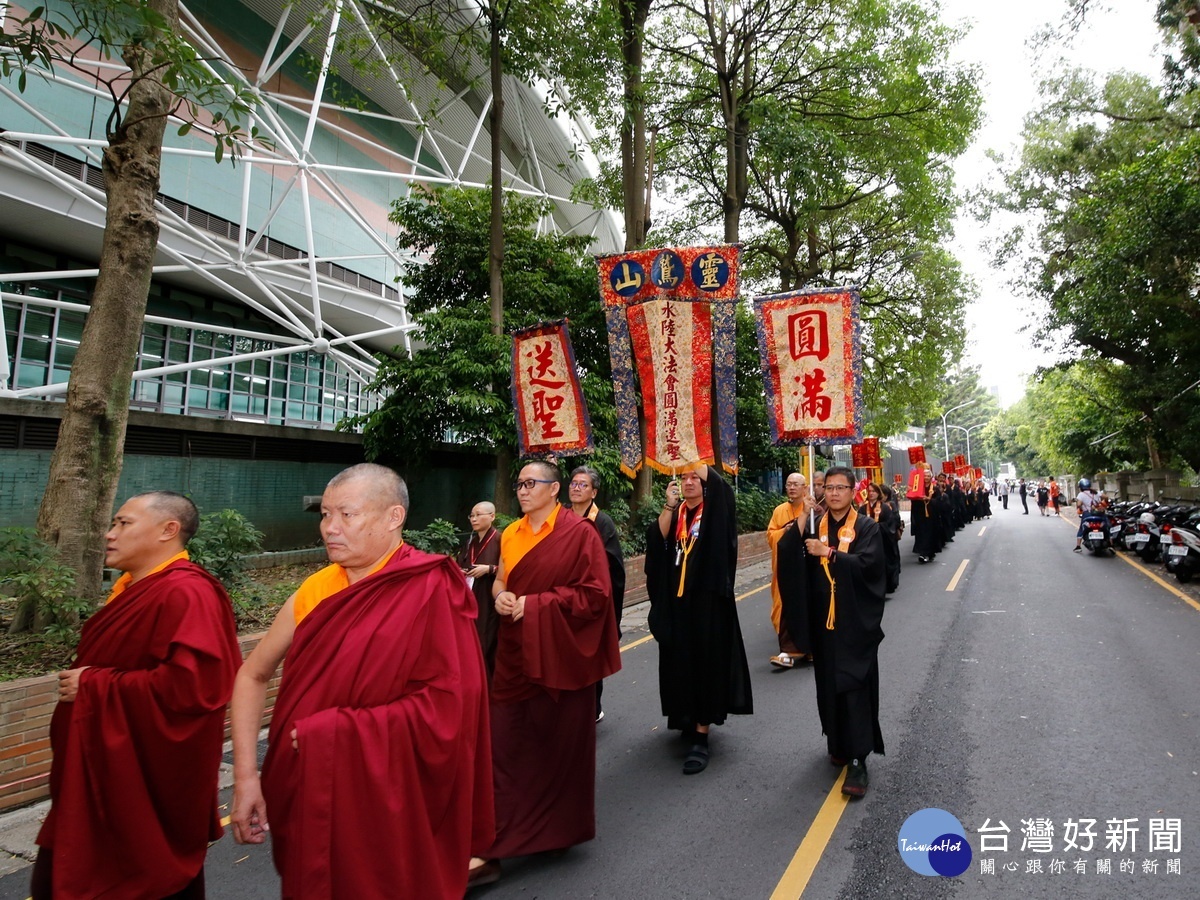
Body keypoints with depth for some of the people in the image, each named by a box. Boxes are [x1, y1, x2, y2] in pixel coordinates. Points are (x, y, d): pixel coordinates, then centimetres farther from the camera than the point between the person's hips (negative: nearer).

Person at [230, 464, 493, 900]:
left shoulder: (432, 593, -18)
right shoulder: (315, 590, -1)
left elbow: (447, 707, -21)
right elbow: (253, 675, 8)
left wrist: (333, 734, -20)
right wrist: (245, 775, -1)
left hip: (391, 813, -5)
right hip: (312, 802, 5)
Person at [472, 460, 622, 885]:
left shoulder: (580, 533, -11)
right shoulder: (511, 534, 6)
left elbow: (595, 594, -15)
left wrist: (534, 605, -19)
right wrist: (500, 595, -8)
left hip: (559, 656, -5)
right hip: (515, 655, 5)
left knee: (560, 746, 9)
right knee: (505, 750, 5)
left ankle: (560, 829, 31)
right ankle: (492, 848, 15)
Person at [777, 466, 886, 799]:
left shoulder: (867, 527, -2)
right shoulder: (814, 527, 8)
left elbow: (868, 563, -17)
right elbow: (786, 552, -7)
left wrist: (829, 553, -21)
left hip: (857, 623, -3)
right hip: (823, 621, 4)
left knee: (855, 686, -4)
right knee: (829, 685, 11)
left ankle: (858, 760, 1)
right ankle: (839, 744, 29)